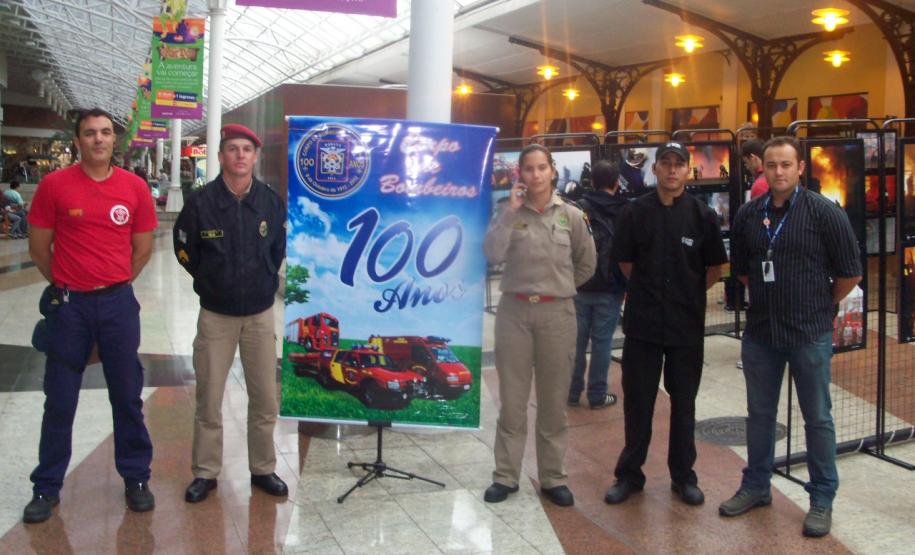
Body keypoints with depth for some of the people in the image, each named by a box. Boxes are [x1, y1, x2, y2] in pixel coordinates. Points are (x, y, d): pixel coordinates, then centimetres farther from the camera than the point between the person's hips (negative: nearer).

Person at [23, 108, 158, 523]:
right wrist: (63, 285, 12)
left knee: (127, 396, 9)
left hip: (118, 302, 1)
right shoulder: (54, 185, -5)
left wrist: (115, 283, 12)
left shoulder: (134, 187, 0)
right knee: (59, 400, 8)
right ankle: (47, 486, 22)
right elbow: (39, 246, 4)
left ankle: (136, 478, 23)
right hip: (69, 303, -1)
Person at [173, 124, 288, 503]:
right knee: (209, 400, 5)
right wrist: (211, 282, 8)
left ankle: (263, 469, 23)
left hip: (260, 314, 1)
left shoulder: (272, 202, -4)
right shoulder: (201, 202, -8)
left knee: (265, 399, 6)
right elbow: (185, 251, 6)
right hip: (215, 315, -1)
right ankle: (205, 472, 21)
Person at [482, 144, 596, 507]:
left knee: (554, 401, 9)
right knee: (512, 399, 6)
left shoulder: (571, 216, 2)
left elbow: (586, 264, 13)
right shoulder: (509, 213, 0)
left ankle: (553, 477, 20)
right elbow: (492, 255, -17)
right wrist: (510, 211, -17)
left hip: (557, 313, 1)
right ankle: (505, 476, 17)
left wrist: (561, 286, 11)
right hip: (514, 311, 0)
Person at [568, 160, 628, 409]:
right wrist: (627, 285, 8)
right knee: (601, 341, 6)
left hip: (580, 286, 1)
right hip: (610, 288, -1)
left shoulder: (580, 208, -6)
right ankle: (597, 395, 11)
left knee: (577, 340, 10)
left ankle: (572, 391, 17)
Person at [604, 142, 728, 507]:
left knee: (683, 403, 11)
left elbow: (715, 268, 7)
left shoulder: (702, 215, -2)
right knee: (637, 401, 8)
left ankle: (683, 476, 25)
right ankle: (630, 474, 21)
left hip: (687, 324, 0)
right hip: (642, 321, 0)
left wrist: (690, 292, 7)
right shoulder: (635, 212, -1)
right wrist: (649, 289, 7)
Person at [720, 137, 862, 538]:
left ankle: (822, 499, 20)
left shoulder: (823, 212, -9)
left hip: (809, 334, -4)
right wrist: (771, 296, 12)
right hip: (760, 331, 4)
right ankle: (756, 486, 30)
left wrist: (821, 305, 5)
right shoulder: (748, 215, 3)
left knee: (817, 417, 7)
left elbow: (850, 272, -4)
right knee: (759, 412, 15)